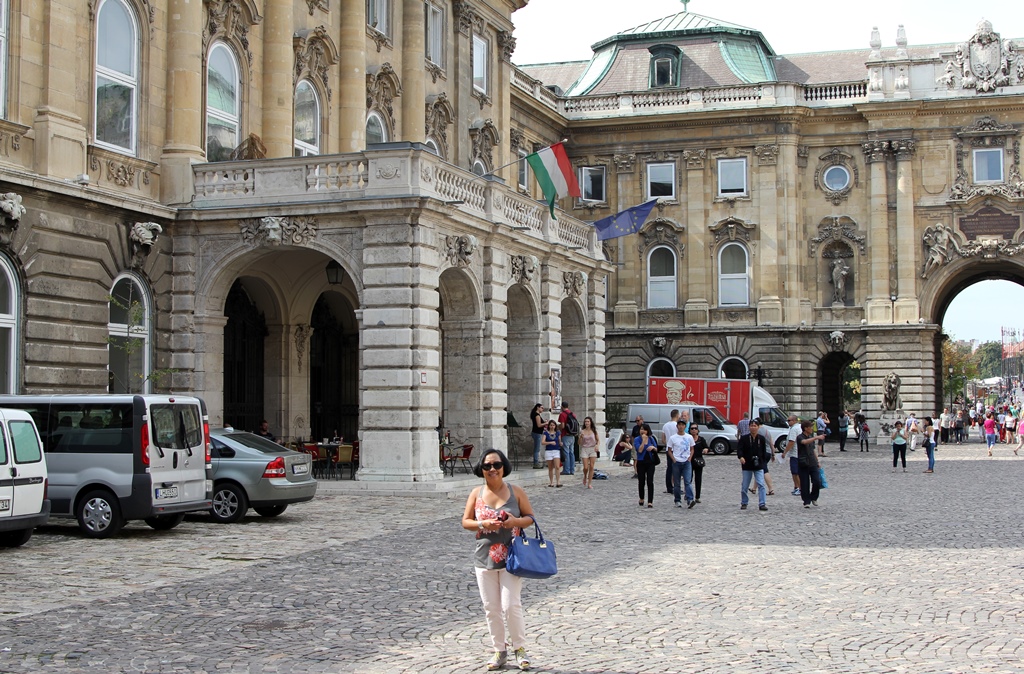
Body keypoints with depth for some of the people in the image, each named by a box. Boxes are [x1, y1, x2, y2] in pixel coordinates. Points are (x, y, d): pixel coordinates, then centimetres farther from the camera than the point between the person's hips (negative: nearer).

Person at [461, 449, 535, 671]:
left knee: (511, 606, -7)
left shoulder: (516, 491, -1)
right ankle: (499, 651, 20)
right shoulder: (476, 494, 3)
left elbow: (530, 517, 4)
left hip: (511, 558, -2)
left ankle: (520, 648, 11)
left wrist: (516, 522, -16)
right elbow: (465, 521, 5)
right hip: (484, 559, 2)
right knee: (491, 608, 7)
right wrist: (483, 524, -15)